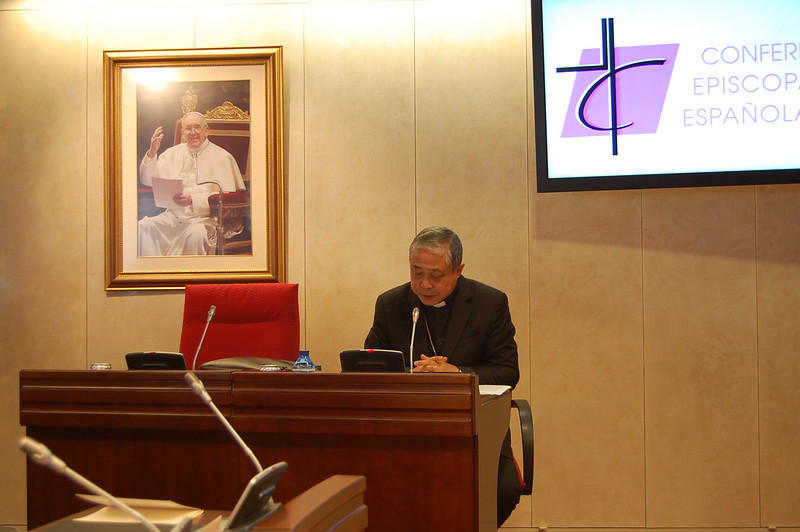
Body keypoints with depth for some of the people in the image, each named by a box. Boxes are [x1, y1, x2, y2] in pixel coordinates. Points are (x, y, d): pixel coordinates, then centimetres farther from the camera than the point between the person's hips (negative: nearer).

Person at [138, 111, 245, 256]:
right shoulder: (172, 153, 16)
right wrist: (152, 152, -4)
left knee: (196, 233, -37)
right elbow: (148, 180, 12)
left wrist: (193, 200, -19)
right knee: (143, 227, -23)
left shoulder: (222, 157, 2)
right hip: (173, 216, 4)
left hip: (205, 218, -4)